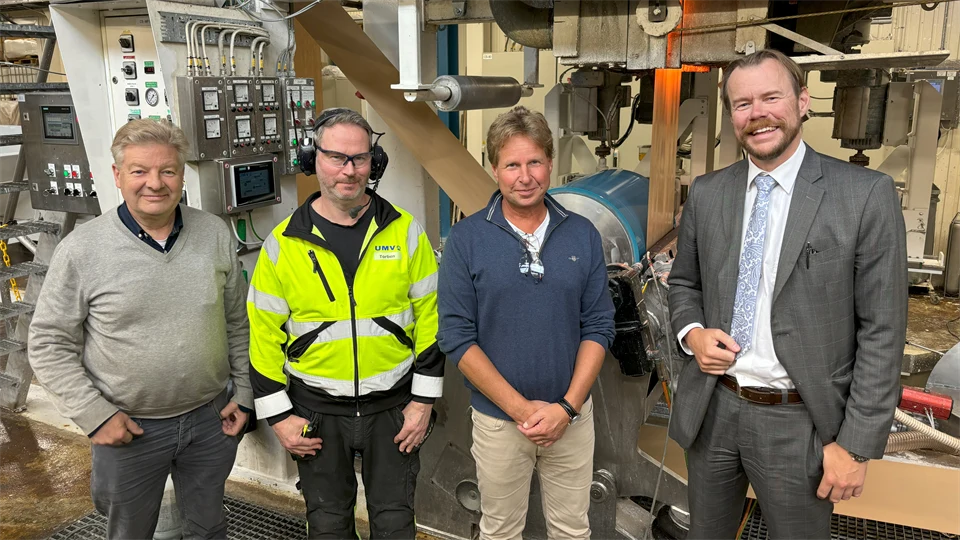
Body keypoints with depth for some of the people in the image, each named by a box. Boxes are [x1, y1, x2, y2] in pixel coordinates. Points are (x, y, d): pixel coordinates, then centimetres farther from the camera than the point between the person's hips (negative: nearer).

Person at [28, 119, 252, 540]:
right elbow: (49, 344, -7)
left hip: (212, 418, 2)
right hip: (129, 428, -2)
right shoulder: (81, 250, -14)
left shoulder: (215, 234, -4)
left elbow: (237, 321, 5)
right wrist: (94, 415, -12)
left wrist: (243, 392, 4)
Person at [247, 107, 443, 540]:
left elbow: (429, 318, -3)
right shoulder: (283, 244, -5)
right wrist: (278, 416, -3)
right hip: (316, 411, 1)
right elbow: (264, 334, -1)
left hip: (393, 406, 0)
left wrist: (423, 401, -4)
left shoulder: (404, 231, -6)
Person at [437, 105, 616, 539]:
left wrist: (567, 407, -11)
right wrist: (521, 408, -14)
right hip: (498, 419, -1)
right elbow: (457, 336, -10)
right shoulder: (467, 239, -9)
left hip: (572, 416, 2)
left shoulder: (583, 235, -2)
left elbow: (598, 327, -1)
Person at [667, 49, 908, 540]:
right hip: (710, 409, 4)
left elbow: (881, 332, -9)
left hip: (798, 421, -3)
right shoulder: (706, 194, 2)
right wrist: (691, 332, -7)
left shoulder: (866, 195, -10)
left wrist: (857, 444, -10)